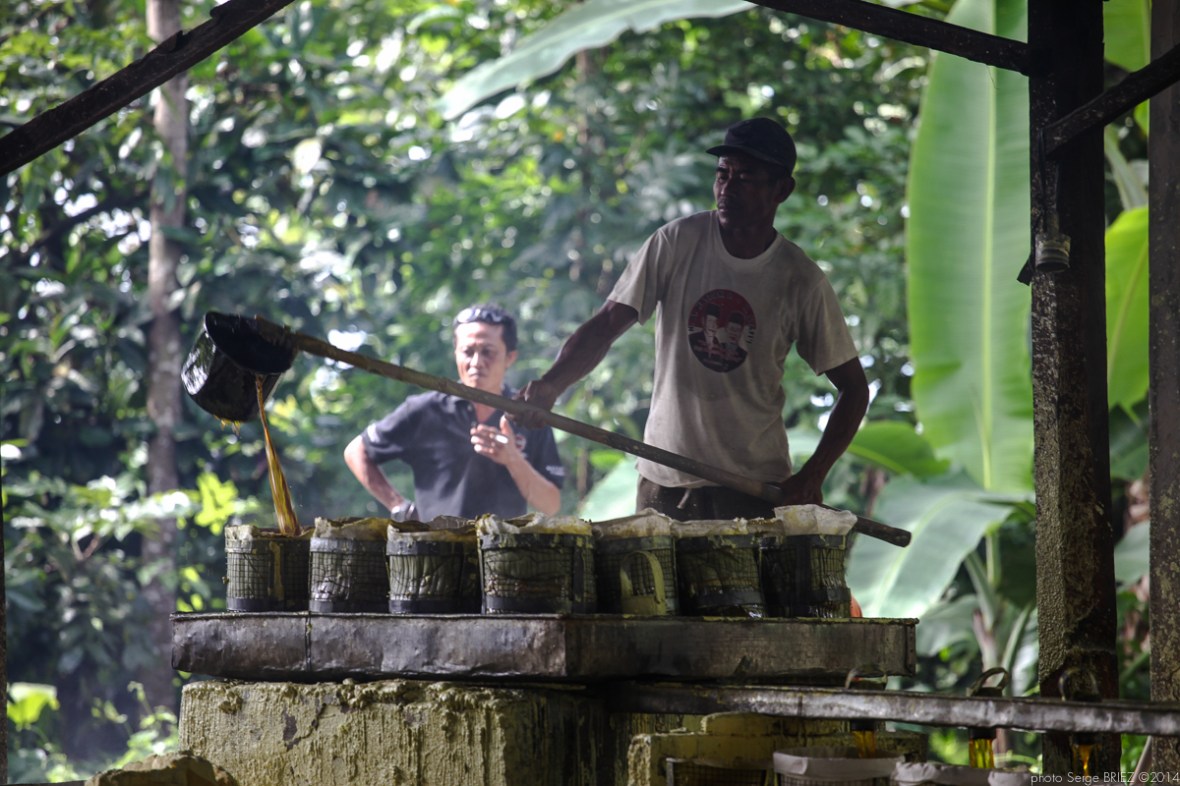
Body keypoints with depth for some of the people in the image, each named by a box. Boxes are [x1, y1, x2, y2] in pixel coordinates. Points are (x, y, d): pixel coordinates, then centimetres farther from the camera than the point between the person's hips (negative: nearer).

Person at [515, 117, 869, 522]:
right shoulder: (675, 243, -4)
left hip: (755, 485, -1)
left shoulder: (800, 281, -5)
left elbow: (853, 386, 2)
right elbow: (604, 326, -4)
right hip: (665, 478, 1)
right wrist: (551, 384, -23)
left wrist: (813, 475, -10)